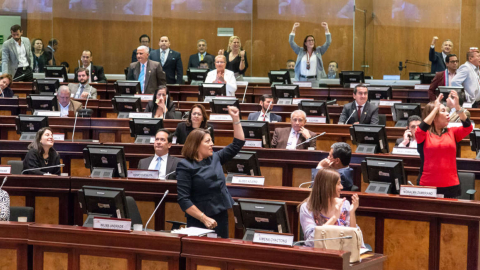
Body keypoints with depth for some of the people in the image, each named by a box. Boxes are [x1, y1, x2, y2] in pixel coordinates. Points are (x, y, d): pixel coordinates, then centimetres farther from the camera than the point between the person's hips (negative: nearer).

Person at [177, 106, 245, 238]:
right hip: (199, 222, -6)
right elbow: (183, 199, -16)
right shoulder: (185, 166, -10)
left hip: (222, 218, 6)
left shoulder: (215, 158, 11)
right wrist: (204, 218, -21)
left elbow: (238, 144, 18)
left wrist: (236, 119, 9)